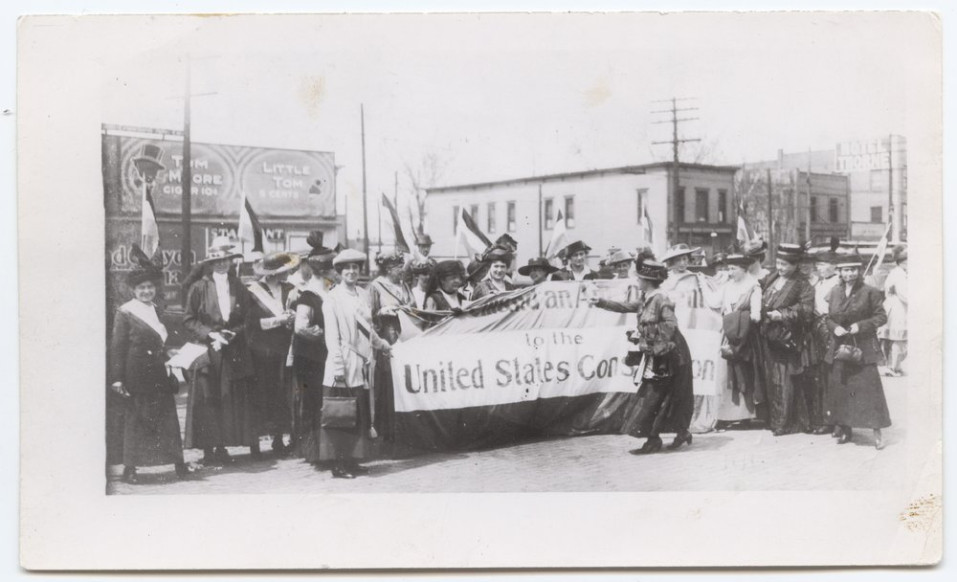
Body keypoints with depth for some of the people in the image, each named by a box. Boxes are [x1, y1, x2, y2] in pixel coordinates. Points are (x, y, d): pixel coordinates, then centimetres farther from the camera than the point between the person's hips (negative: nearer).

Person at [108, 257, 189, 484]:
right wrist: (117, 378, -13)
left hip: (158, 374, 6)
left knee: (168, 418, 5)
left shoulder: (156, 311, 15)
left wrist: (169, 373, 18)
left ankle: (178, 463, 10)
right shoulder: (124, 313, -5)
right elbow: (117, 347, -8)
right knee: (135, 420, 1)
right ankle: (130, 468, 9)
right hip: (136, 375, -6)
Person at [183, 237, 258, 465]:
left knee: (232, 402, 2)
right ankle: (208, 450, 2)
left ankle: (222, 448, 10)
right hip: (206, 351, -3)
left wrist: (232, 333, -5)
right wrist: (210, 334, -13)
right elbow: (188, 319, -2)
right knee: (207, 402, -3)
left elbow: (247, 321, 12)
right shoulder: (199, 287, -1)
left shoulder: (239, 288, 8)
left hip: (234, 354, 3)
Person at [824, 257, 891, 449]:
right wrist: (835, 327, -7)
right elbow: (828, 318, 15)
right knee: (839, 388, 6)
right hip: (839, 347, 4)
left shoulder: (869, 292, -4)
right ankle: (844, 428, 19)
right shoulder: (834, 293, 9)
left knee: (869, 387, -8)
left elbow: (881, 317, -3)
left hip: (863, 349, -4)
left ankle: (877, 432, -3)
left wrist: (861, 326, -15)